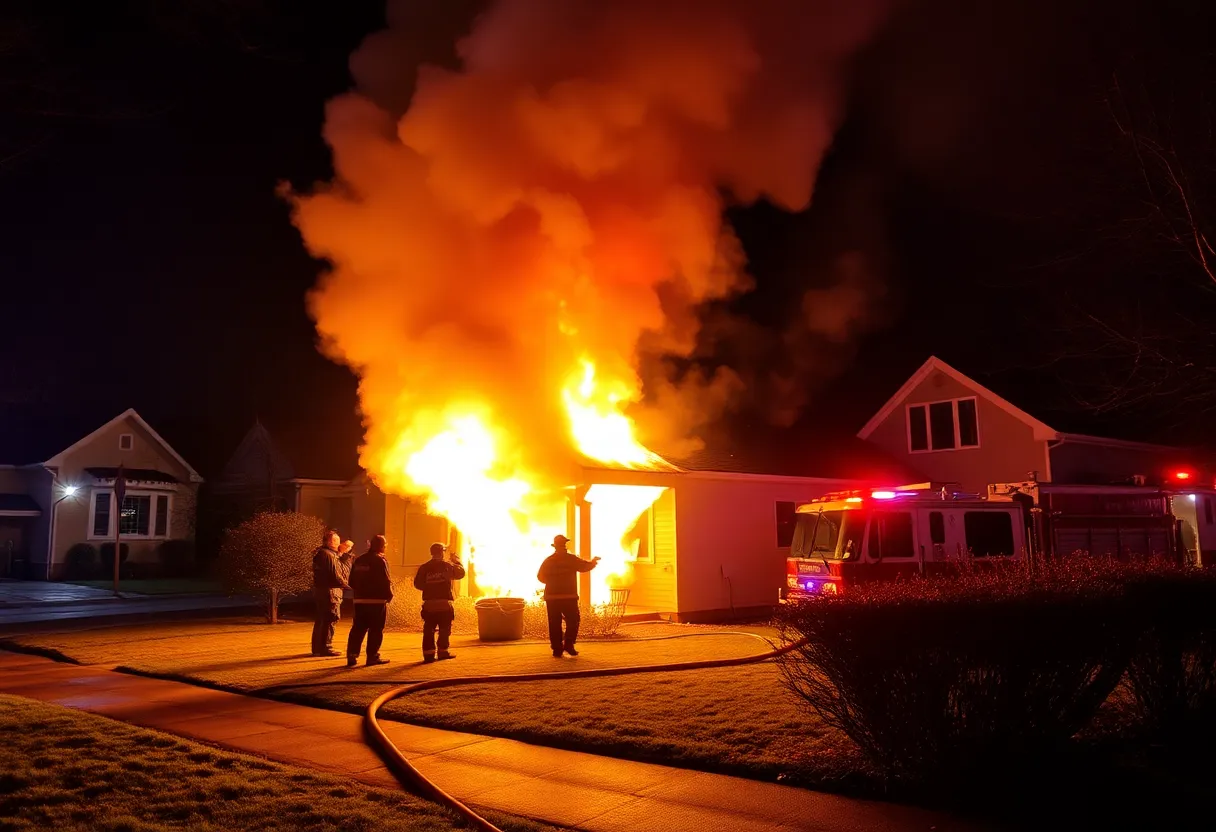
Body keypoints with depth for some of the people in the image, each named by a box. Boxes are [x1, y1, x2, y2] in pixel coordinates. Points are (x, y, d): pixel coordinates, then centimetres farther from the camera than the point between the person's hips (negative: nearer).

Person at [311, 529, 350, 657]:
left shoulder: (319, 554, 15)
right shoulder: (329, 555, -17)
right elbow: (337, 576, -18)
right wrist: (349, 585, -5)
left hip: (318, 590, 10)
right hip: (329, 592, -10)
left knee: (320, 620, 16)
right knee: (330, 621, -4)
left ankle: (317, 647, 22)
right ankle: (326, 647, -1)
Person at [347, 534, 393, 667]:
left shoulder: (359, 560, 12)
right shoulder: (380, 560, -12)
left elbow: (352, 581, 15)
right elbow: (385, 581, -16)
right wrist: (389, 595, -3)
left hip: (360, 600, 7)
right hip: (377, 601, -7)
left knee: (358, 629, 10)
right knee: (376, 630, 2)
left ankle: (352, 656, 7)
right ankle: (372, 657, 3)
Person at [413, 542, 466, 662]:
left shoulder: (424, 568, 1)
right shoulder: (447, 566, -5)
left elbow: (417, 584, 2)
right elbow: (460, 573, 9)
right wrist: (456, 561, 23)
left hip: (429, 604, 2)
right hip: (444, 603, -2)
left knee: (429, 629, 5)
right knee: (444, 629, 9)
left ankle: (428, 653, 3)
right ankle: (443, 651, 10)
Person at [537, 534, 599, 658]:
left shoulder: (548, 561, 2)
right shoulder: (571, 559, -4)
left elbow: (540, 577, 4)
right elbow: (586, 566, 4)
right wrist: (593, 562, 25)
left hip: (552, 597, 2)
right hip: (569, 596, -2)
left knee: (554, 624, 6)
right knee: (572, 621, 11)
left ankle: (557, 649, 4)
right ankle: (568, 644, -2)